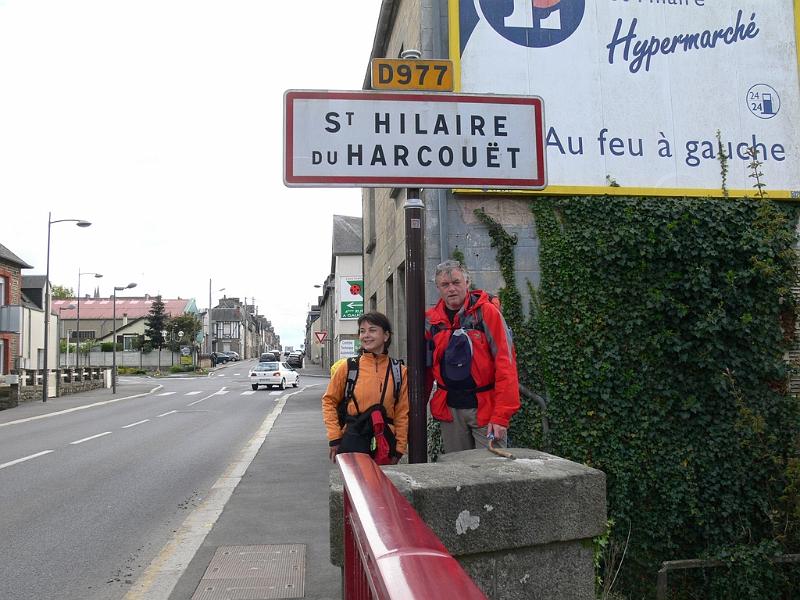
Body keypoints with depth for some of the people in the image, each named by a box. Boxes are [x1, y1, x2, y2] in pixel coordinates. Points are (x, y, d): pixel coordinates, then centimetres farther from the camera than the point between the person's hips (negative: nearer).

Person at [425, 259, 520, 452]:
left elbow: (506, 364, -12)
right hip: (449, 409, 4)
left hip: (486, 407, -4)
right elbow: (425, 367, 13)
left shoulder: (487, 312, -7)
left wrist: (501, 416, -16)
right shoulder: (431, 319, 5)